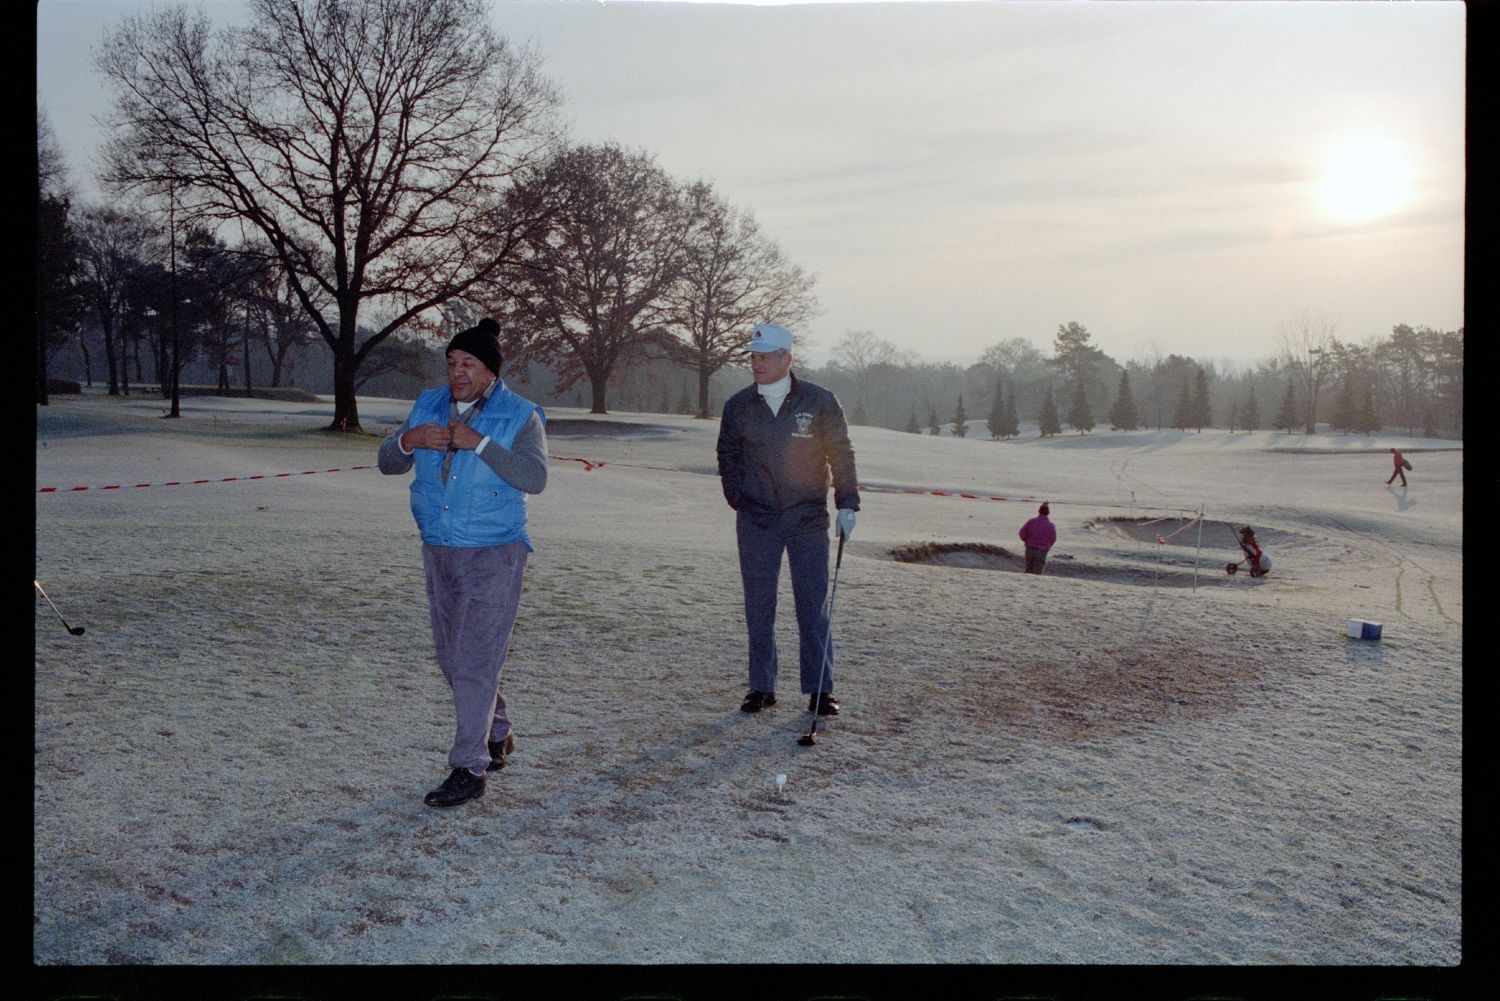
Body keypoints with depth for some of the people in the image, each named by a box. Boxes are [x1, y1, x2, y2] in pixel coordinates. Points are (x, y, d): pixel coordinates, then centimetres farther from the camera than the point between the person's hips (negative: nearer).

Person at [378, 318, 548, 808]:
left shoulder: (519, 416, -8)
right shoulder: (428, 406, 8)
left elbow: (534, 477, -21)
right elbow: (387, 462, 7)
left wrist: (479, 443, -27)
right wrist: (407, 441, -15)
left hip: (494, 554, -6)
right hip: (438, 551, 7)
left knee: (475, 660, -8)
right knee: (452, 657, 16)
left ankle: (469, 768, -1)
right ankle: (497, 735, 35)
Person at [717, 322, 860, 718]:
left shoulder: (820, 402, -1)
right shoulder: (738, 406, 5)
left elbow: (841, 454, 3)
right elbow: (728, 457, 15)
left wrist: (847, 504, -3)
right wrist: (739, 500, 7)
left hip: (808, 520, -2)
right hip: (756, 522, 2)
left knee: (812, 606, 1)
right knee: (758, 606, 6)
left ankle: (820, 689, 9)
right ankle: (761, 686, 16)